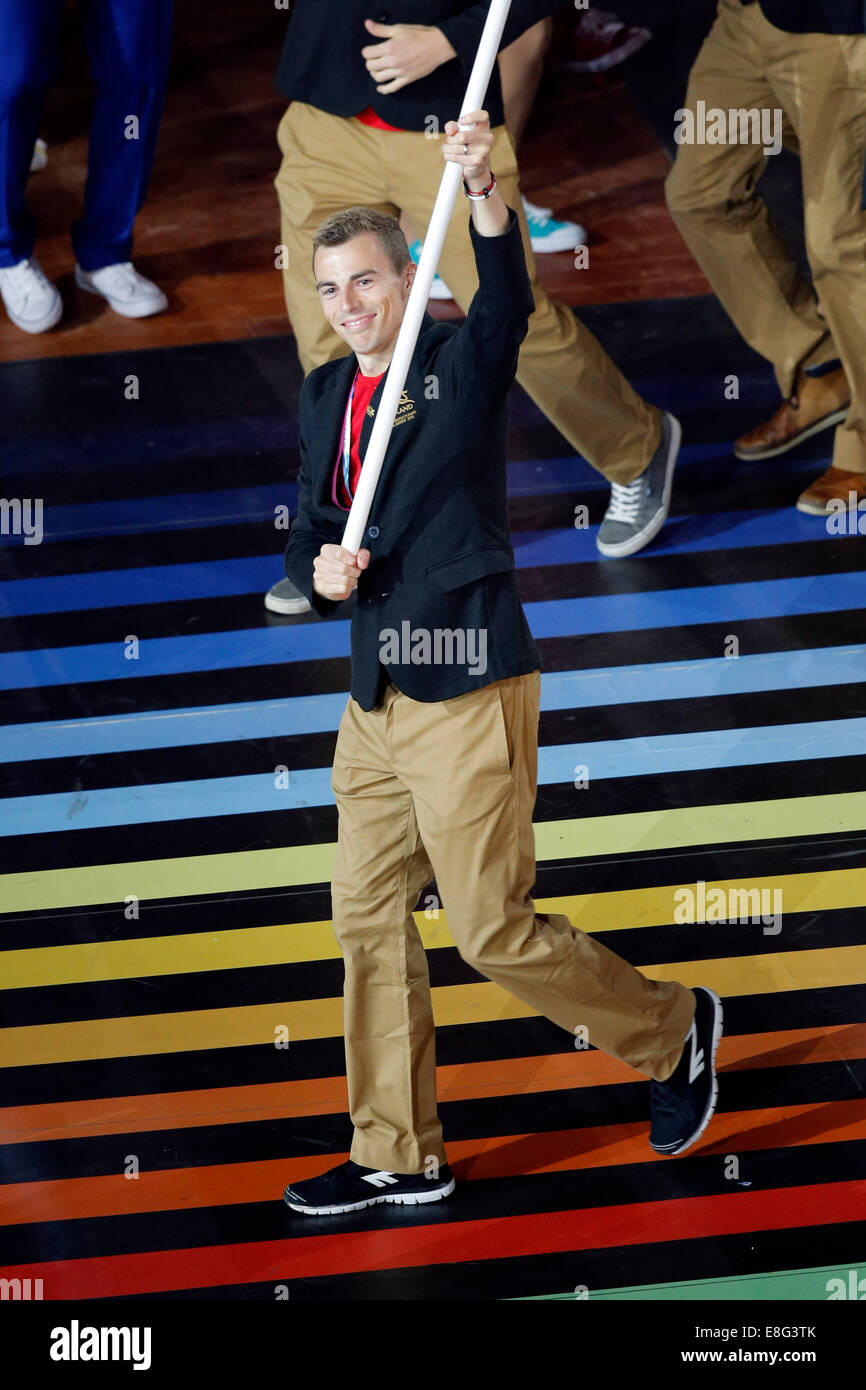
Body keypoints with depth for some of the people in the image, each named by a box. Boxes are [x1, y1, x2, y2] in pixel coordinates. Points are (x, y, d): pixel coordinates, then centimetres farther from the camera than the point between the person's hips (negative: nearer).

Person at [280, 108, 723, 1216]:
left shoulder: (464, 363, -6)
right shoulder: (324, 399, 12)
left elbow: (508, 297, -28)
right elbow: (304, 537, 16)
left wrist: (484, 189, -46)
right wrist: (319, 571, -8)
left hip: (468, 692, -7)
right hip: (373, 703, 7)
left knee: (494, 932, -3)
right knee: (368, 921, 10)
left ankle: (672, 1029, 21)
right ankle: (398, 1156, 22)